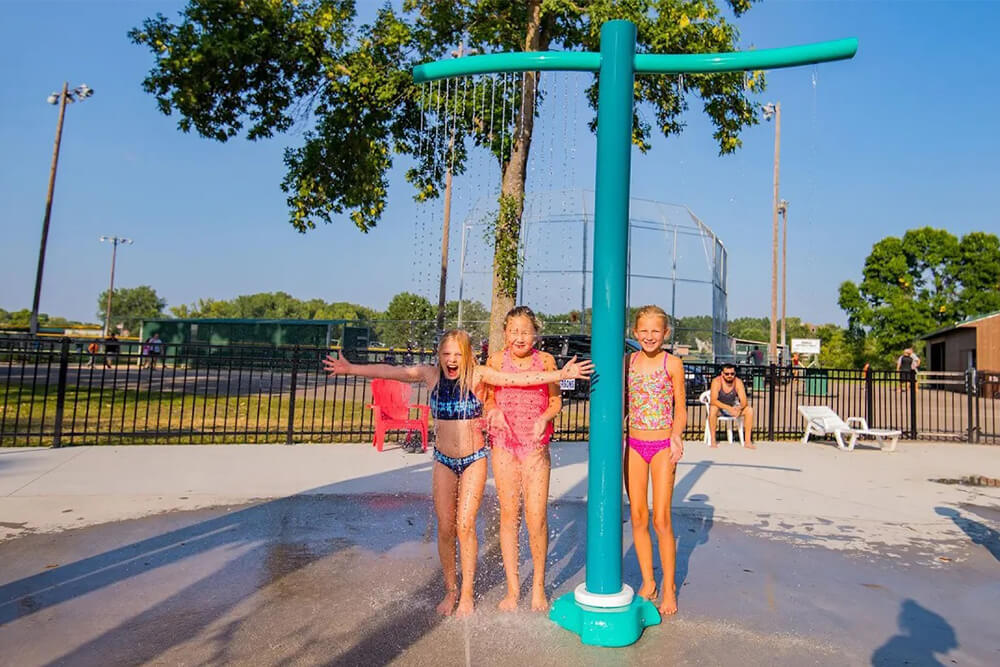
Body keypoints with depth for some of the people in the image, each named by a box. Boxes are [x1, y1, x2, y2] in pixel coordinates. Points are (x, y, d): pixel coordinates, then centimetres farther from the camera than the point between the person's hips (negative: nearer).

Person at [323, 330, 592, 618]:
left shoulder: (478, 375, -11)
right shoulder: (431, 374, -3)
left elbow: (519, 378, -17)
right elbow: (388, 371, 0)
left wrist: (560, 374, -25)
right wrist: (351, 368, 1)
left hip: (474, 459, -3)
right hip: (443, 460, 3)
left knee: (465, 526, -5)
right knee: (445, 529, 6)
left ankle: (467, 595, 12)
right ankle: (450, 591, 25)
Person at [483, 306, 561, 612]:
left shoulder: (545, 360, -2)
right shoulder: (496, 360, -1)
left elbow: (556, 401, 5)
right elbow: (488, 398, 9)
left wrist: (544, 418, -15)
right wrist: (493, 410, -13)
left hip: (535, 445, -1)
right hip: (503, 444, 1)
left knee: (536, 517, -3)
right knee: (508, 515, 7)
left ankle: (538, 585, 20)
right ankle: (512, 589, 22)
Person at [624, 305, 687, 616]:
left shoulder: (672, 363, -3)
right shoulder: (627, 362, 5)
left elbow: (680, 409, 1)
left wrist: (676, 435, -16)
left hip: (663, 447, -3)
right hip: (634, 445, 3)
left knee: (661, 520, -3)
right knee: (637, 517, 8)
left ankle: (669, 587, 16)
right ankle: (648, 582, 24)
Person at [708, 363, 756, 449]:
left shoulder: (738, 382, -15)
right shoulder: (716, 381, -23)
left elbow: (744, 401, -19)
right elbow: (713, 400, -33)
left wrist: (739, 408, -43)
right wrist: (728, 408, -45)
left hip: (733, 407, 3)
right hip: (719, 407, -3)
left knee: (749, 410, -19)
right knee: (713, 409, -36)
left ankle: (747, 441, -15)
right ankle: (713, 440, -27)